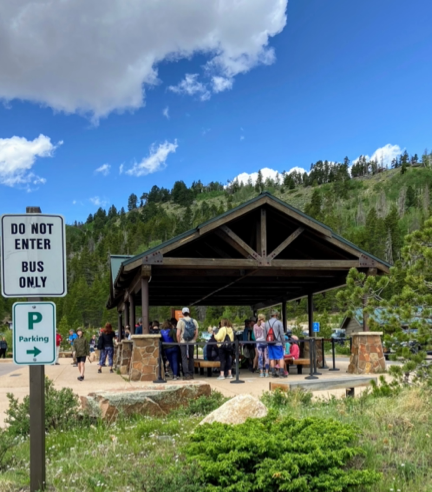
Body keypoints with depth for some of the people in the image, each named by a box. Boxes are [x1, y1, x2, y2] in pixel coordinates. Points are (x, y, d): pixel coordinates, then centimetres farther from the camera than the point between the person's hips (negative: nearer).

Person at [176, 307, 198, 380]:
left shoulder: (181, 321, -5)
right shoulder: (194, 321, 4)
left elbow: (178, 334, -9)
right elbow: (196, 333, 3)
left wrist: (179, 341, 3)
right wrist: (194, 340, 13)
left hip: (183, 342, -3)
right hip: (191, 342, 3)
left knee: (184, 358, -1)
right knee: (191, 358, 13)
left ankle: (186, 374, -9)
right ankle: (191, 374, 16)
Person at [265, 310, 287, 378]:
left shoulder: (267, 323, 7)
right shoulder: (278, 322, -8)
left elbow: (265, 334, 9)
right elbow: (282, 334, -8)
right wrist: (283, 343, 0)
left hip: (270, 343, 5)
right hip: (278, 343, -5)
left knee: (272, 358, 7)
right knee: (281, 358, 0)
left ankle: (273, 373, 9)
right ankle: (281, 372, -5)